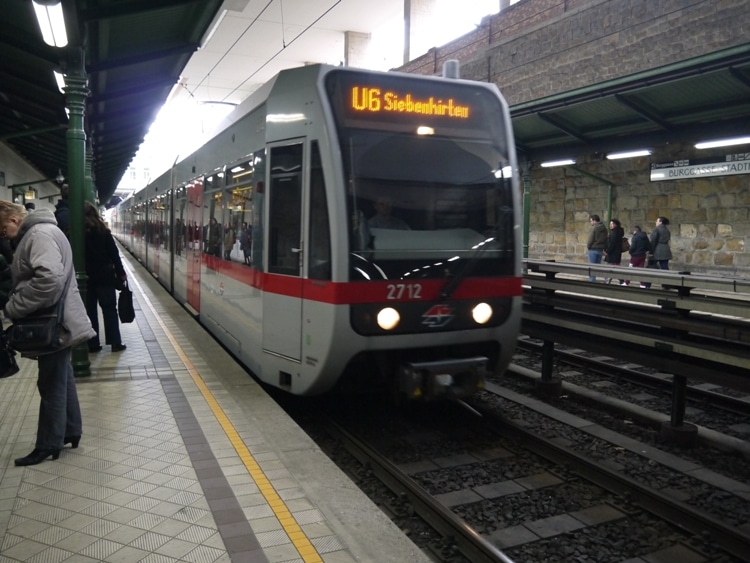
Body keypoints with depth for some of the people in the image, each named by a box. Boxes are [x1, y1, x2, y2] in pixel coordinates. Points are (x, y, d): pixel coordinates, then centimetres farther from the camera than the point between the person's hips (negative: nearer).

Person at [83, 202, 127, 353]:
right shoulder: (102, 231, -4)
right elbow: (114, 253, -4)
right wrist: (121, 273, 3)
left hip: (84, 276, 2)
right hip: (104, 275, -1)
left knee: (89, 310, 9)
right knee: (109, 309, 5)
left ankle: (92, 344, 11)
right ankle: (115, 343, 6)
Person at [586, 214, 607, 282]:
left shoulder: (594, 228, -14)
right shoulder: (604, 228, 9)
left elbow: (590, 239, -14)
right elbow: (605, 239, 10)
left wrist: (588, 246, 3)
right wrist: (604, 249, 13)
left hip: (593, 249, -7)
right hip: (601, 249, 7)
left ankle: (592, 280, 0)